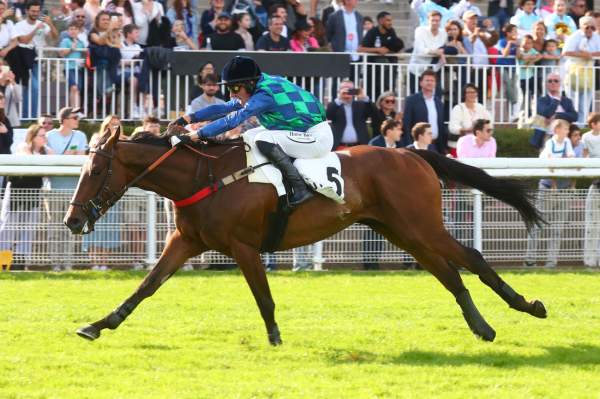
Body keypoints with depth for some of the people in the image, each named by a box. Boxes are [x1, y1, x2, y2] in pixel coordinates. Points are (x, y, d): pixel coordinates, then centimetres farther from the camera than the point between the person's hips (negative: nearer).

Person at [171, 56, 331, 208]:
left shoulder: (264, 95, -23)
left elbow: (234, 119, -29)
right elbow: (225, 108, 10)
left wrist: (199, 134, -31)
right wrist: (189, 118, 2)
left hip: (318, 137, -10)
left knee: (263, 140, -26)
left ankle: (300, 189, -22)